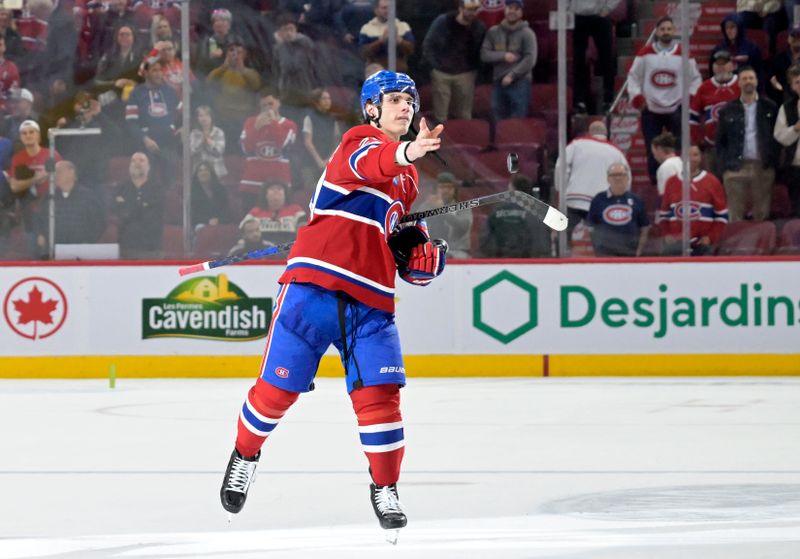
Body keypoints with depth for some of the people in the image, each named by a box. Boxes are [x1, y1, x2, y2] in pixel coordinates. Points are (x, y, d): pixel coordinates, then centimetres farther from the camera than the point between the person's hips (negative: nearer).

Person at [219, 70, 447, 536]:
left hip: (371, 300, 6)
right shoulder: (361, 140, -1)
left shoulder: (408, 180, 23)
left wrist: (417, 248, 8)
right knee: (278, 386, 0)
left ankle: (386, 488, 5)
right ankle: (245, 455, 26)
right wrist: (406, 152, -49)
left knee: (379, 393, -7)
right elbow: (368, 164, -26)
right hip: (316, 283, -6)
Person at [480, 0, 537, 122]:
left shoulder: (527, 33, -1)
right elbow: (484, 54, 3)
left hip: (520, 83, -4)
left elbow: (530, 60, -9)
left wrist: (512, 75, -15)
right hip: (498, 83, 4)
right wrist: (503, 56, -12)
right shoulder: (493, 32, 11)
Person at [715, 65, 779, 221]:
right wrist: (723, 166, -1)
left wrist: (773, 162, -3)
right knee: (735, 216, -2)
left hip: (763, 167, 0)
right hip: (736, 167, 0)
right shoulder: (728, 110, 9)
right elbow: (720, 141, 9)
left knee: (762, 214, 2)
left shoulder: (770, 108, 8)